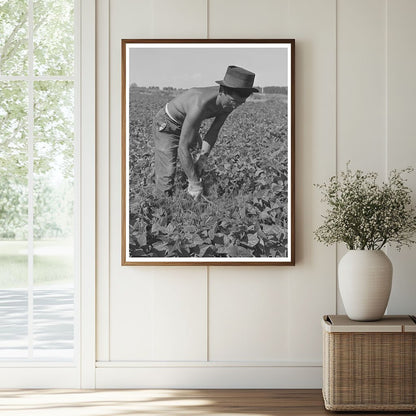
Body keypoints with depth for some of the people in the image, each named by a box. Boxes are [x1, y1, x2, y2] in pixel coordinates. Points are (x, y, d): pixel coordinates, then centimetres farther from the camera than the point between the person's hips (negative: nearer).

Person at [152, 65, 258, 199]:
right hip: (166, 126, -7)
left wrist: (202, 159, -16)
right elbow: (183, 149, -41)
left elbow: (213, 132, -8)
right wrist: (194, 183, -36)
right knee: (167, 173, -13)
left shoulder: (229, 101, -21)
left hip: (186, 125, 7)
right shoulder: (200, 104, -44)